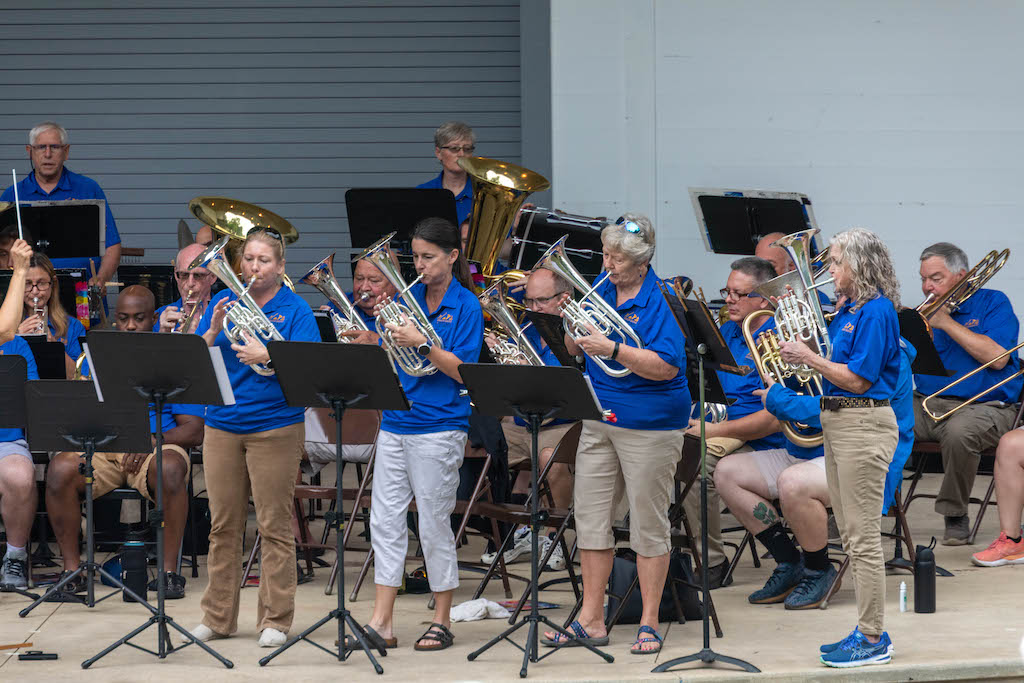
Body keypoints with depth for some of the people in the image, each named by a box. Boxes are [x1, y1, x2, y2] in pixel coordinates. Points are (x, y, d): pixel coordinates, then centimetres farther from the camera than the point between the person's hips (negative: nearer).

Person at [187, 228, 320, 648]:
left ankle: (275, 619, 4)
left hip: (275, 427, -3)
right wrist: (214, 330, -13)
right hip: (223, 427, 3)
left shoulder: (295, 310, 1)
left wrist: (267, 357, -25)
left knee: (275, 526, -2)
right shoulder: (223, 302, 11)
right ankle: (218, 617, 13)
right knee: (223, 525, 6)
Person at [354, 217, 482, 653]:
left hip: (439, 427, -6)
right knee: (386, 520, 3)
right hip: (395, 422, 6)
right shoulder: (409, 298, 11)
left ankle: (442, 622, 11)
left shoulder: (465, 305, -4)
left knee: (434, 525, 0)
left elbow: (462, 371, -11)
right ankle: (382, 623, 5)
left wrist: (422, 344, -20)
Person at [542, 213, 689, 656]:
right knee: (590, 515, 7)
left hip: (649, 424, -7)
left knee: (648, 523, 1)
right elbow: (574, 349, 15)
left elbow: (667, 367, -22)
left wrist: (613, 349, -27)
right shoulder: (601, 289, 8)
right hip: (600, 418, 7)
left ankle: (649, 623, 9)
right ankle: (591, 620, 13)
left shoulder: (661, 300, -13)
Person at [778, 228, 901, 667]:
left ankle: (874, 640, -1)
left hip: (863, 424, -10)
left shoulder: (875, 311, -15)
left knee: (863, 536, -6)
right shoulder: (846, 310, 13)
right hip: (836, 421, 10)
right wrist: (802, 352, 3)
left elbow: (858, 379, -19)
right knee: (851, 535, 13)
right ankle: (868, 629, 20)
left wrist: (808, 358, -15)